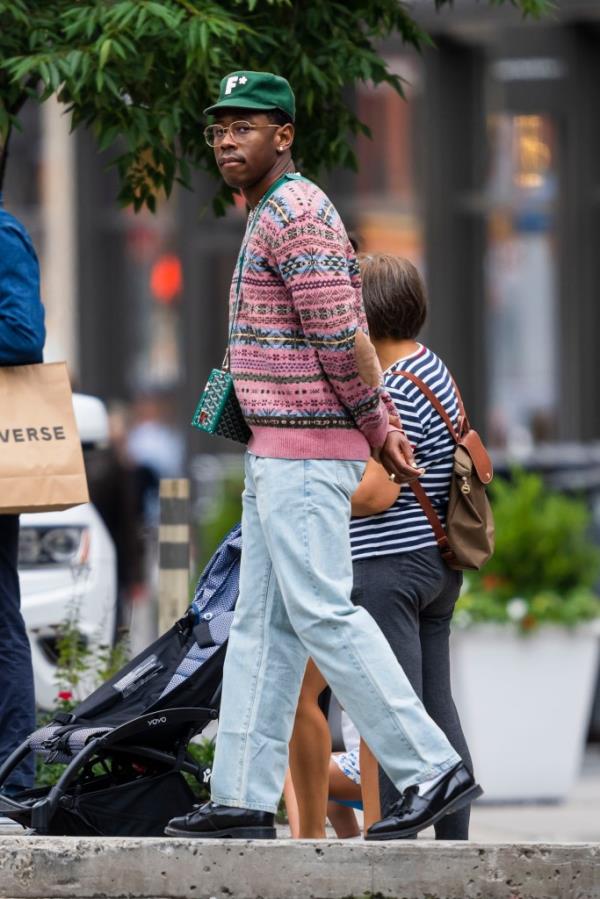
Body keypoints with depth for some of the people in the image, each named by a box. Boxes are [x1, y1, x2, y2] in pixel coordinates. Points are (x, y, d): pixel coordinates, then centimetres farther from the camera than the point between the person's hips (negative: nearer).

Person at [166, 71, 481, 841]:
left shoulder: (296, 215, -15)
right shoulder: (274, 216, 19)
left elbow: (342, 338, -20)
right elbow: (348, 343, 21)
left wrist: (376, 427, -9)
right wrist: (383, 427, 13)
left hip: (305, 451, -11)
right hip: (277, 455, 11)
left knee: (322, 615, -11)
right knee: (261, 625, 8)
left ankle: (431, 769, -10)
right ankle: (242, 798, 8)